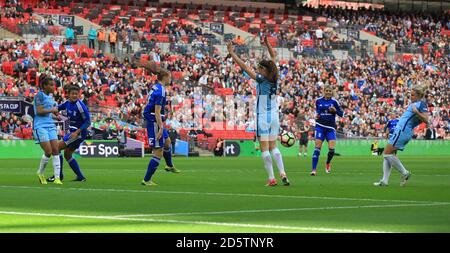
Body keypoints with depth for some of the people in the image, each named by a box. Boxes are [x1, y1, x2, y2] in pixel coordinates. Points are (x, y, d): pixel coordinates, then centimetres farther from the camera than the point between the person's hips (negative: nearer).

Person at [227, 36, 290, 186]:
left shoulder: (261, 79, -12)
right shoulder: (274, 79, 3)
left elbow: (243, 66, -13)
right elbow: (273, 57, 18)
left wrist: (231, 53, -8)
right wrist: (267, 44, 22)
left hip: (263, 116, -6)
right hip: (274, 116, 6)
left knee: (264, 149, -2)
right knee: (273, 147, 12)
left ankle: (271, 178, -6)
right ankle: (282, 174, -1)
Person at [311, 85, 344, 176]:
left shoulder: (334, 102, 2)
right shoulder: (318, 101, 6)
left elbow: (341, 114, 6)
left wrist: (335, 110, -14)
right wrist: (316, 115, 2)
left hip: (331, 128, 0)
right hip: (320, 126, 0)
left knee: (331, 149, -8)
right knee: (317, 147, -10)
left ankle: (328, 164, 24)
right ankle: (314, 169, -10)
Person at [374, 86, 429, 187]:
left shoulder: (421, 104, -10)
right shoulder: (415, 103, 18)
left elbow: (426, 120, -21)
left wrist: (416, 112, -30)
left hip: (402, 131, -10)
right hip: (400, 130, 10)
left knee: (387, 153, -11)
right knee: (387, 154, 9)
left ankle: (404, 173, -3)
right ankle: (384, 180, 6)